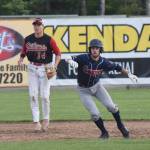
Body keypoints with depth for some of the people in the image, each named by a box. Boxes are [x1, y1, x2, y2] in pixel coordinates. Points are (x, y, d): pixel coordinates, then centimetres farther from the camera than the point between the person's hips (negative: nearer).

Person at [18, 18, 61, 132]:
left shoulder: (49, 40, -8)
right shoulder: (28, 39, 3)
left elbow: (58, 54, -4)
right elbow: (24, 52, 12)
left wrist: (55, 65, -19)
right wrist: (21, 59, -9)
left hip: (45, 68, -3)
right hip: (33, 68, 3)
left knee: (45, 96, -4)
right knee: (33, 95, -2)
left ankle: (46, 120, 16)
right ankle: (36, 122, 2)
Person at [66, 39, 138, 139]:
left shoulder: (103, 62, -15)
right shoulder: (84, 58, -24)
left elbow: (117, 67, -2)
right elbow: (68, 59, -34)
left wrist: (129, 74, -14)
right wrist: (71, 61, -58)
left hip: (97, 86, 2)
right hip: (84, 90, -2)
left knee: (111, 106, -9)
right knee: (95, 114, -10)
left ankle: (120, 125, 17)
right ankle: (104, 133, 13)